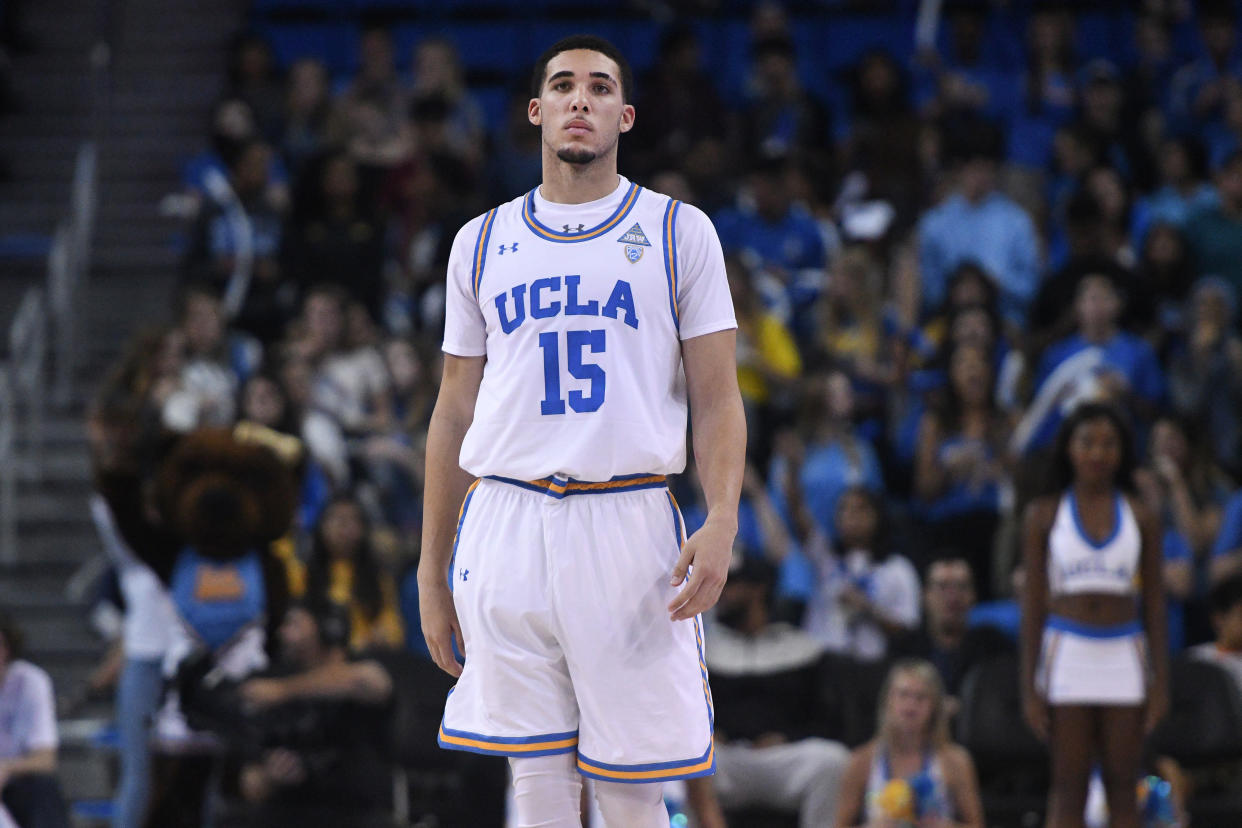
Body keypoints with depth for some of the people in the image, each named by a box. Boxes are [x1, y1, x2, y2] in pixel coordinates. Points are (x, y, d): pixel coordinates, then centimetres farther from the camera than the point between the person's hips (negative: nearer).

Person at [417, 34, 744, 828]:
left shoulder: (679, 232, 6)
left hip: (628, 521, -2)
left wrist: (723, 522, -15)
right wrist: (432, 568, 13)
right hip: (505, 522, 2)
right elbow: (455, 413, 17)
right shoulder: (483, 242, 14)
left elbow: (718, 398, 2)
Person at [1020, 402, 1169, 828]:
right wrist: (1029, 686, -3)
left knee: (1122, 785, 2)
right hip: (1067, 651, -1)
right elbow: (1033, 601, 2)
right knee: (1069, 785, -2)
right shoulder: (1045, 514, 3)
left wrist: (1160, 681, 1)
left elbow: (1154, 602, 8)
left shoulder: (1140, 516, 7)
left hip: (1124, 655, 1)